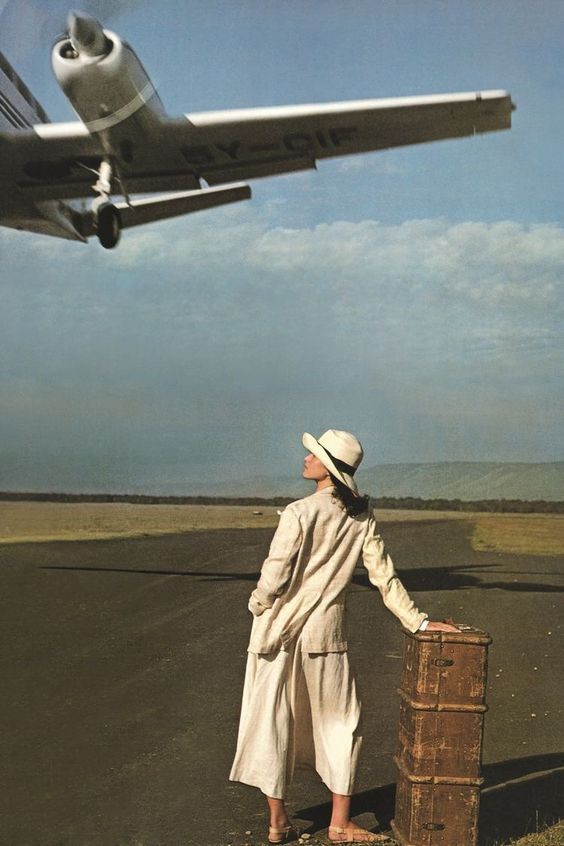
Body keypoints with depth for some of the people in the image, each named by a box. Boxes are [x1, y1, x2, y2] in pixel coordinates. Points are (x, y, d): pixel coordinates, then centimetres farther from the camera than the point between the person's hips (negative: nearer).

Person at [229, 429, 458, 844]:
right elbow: (384, 576, 0)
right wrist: (418, 620, 8)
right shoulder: (362, 517, -1)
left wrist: (258, 605, 3)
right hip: (326, 631, 3)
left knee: (274, 722, 9)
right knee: (339, 722, 15)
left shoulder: (300, 512, -15)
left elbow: (274, 578, -16)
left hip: (280, 628, -3)